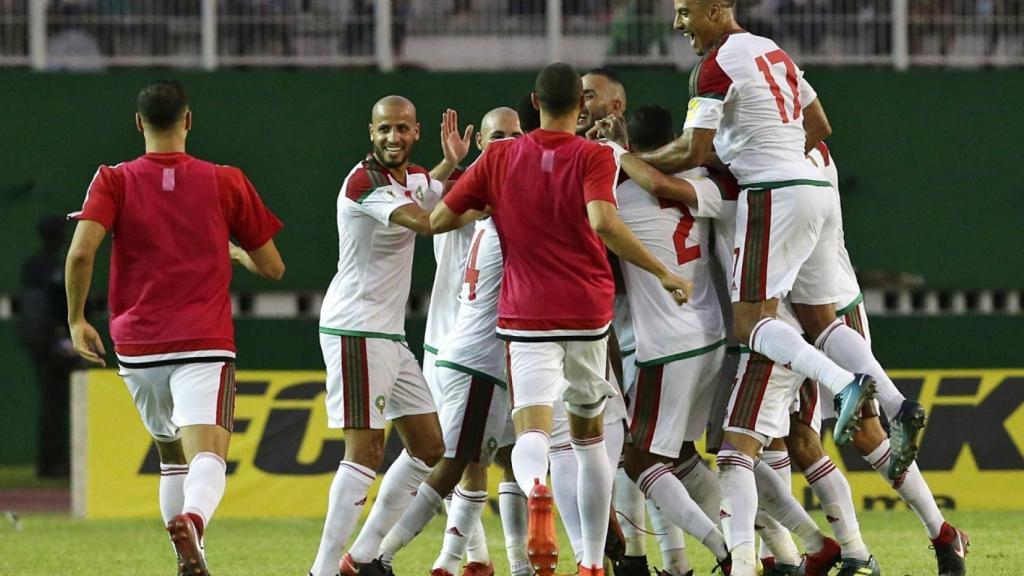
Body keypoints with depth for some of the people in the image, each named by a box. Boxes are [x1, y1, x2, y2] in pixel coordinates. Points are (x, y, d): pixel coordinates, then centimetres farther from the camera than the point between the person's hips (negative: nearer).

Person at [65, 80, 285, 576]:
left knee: (172, 457, 22)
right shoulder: (225, 182, 7)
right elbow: (272, 267, 12)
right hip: (204, 344, -2)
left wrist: (76, 320, 2)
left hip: (137, 346, 2)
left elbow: (81, 252, -11)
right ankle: (192, 520, -48)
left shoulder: (114, 181, 4)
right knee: (206, 456, -17)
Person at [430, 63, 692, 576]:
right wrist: (662, 273, -14)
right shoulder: (594, 157, -2)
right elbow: (603, 222, -20)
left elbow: (437, 220, 7)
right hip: (589, 313, 1)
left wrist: (484, 208, 27)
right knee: (588, 433, 18)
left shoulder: (499, 157, 5)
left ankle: (535, 490, -49)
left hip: (526, 316, 0)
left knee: (532, 429, -12)